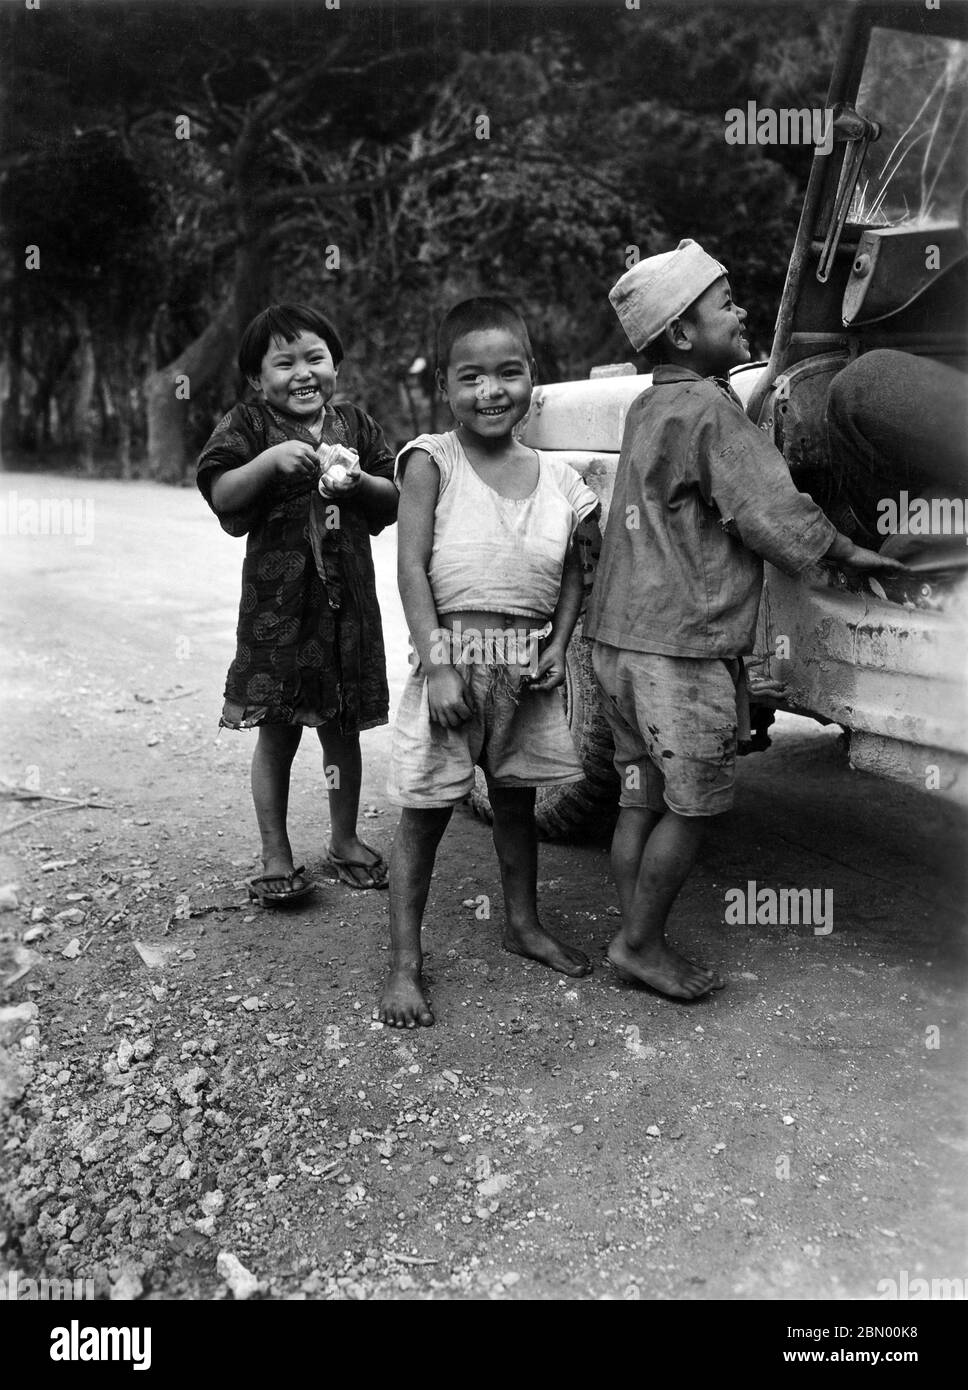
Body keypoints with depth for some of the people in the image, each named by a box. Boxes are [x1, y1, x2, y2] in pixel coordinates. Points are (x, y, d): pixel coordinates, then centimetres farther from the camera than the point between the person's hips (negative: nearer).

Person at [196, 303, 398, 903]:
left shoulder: (357, 425, 9)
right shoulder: (248, 426, 1)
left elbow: (396, 498, 8)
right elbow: (222, 495, -10)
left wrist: (359, 483, -11)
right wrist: (270, 460, -22)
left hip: (347, 595, 3)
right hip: (277, 597, -3)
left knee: (343, 727, 13)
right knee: (277, 731, 3)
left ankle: (345, 841, 29)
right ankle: (277, 857, 16)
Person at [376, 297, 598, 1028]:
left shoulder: (554, 475, 6)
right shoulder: (431, 461, -6)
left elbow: (573, 571, 13)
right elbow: (413, 568, -11)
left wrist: (558, 644, -2)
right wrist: (437, 663, -18)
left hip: (528, 665, 4)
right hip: (455, 655, -4)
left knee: (517, 800, 19)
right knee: (426, 811, 2)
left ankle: (524, 922, 39)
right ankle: (405, 962, 13)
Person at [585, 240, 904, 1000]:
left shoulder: (649, 407, 13)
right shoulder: (711, 411, -14)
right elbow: (776, 518, -12)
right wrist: (849, 551, 4)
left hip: (620, 635, 9)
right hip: (683, 645, -9)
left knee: (640, 801, 13)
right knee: (691, 808, 4)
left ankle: (636, 940, 23)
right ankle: (641, 943, 15)